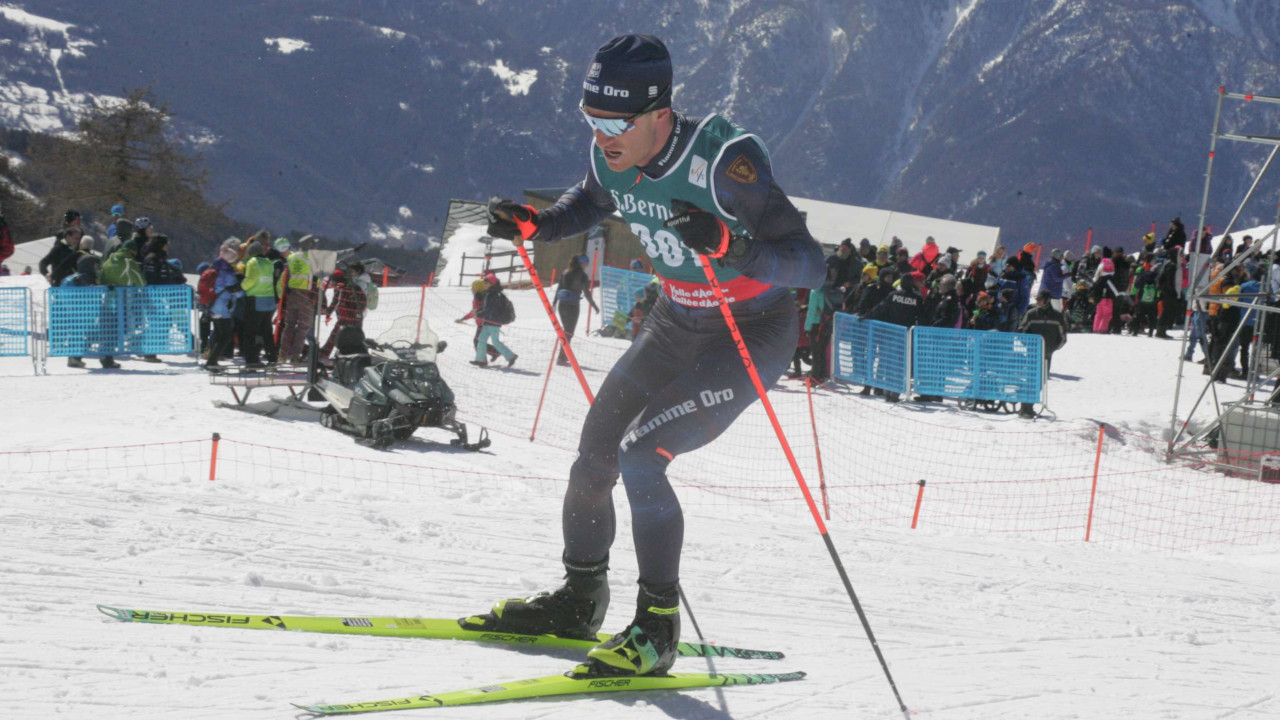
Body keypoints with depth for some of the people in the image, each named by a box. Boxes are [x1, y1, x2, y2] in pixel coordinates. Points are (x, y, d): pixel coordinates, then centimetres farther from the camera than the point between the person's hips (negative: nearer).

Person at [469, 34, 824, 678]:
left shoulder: (723, 163, -31)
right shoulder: (613, 156, -11)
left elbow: (810, 263, -33)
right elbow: (588, 204, 15)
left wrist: (733, 245, -50)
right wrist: (532, 225, -4)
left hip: (752, 336, -7)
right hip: (675, 324, 7)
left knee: (640, 457, -20)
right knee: (593, 456, 8)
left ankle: (659, 627, -8)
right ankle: (580, 600, 30)